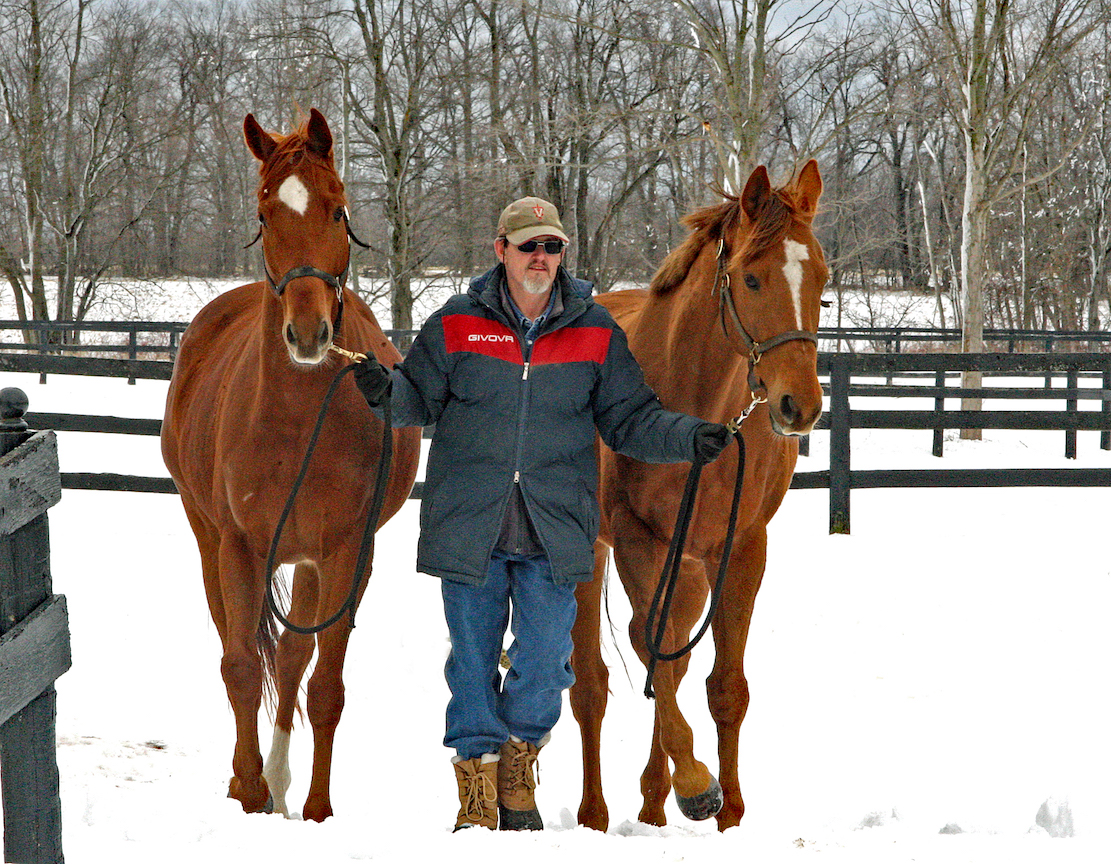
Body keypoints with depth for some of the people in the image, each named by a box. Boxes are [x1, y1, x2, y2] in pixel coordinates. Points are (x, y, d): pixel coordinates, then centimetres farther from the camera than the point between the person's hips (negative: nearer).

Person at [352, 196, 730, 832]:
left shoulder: (596, 333, 4)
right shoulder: (456, 325, 1)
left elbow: (631, 419, 8)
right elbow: (421, 398, 7)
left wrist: (687, 439, -8)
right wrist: (387, 392, -15)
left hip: (553, 533, 1)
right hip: (468, 527, 0)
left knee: (545, 660, 1)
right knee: (472, 656, 6)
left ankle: (520, 768, 25)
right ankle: (477, 783, 20)